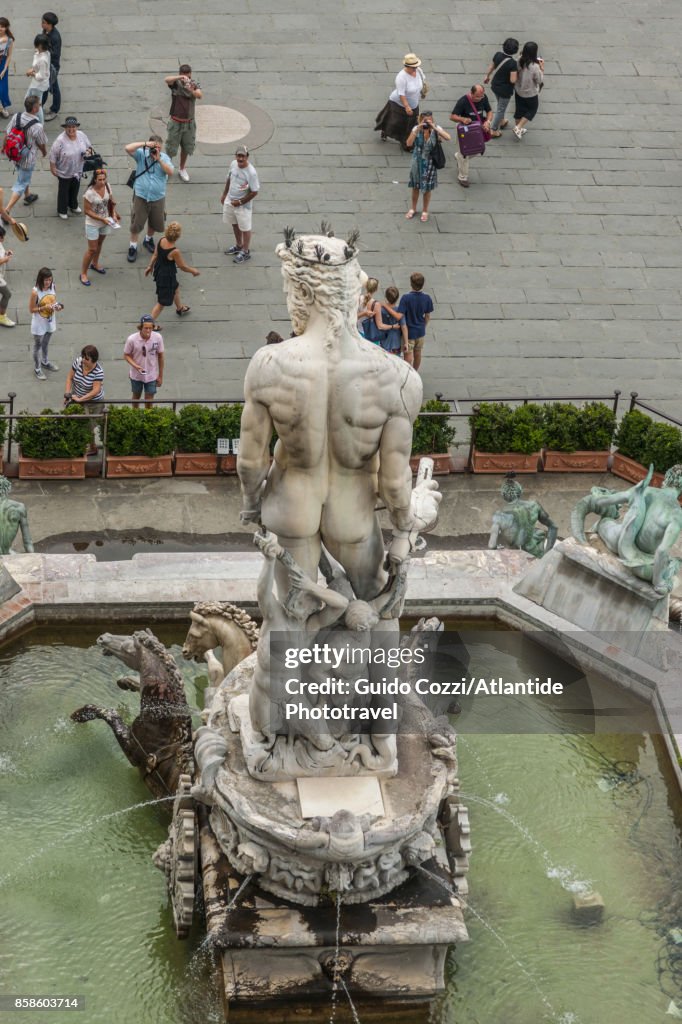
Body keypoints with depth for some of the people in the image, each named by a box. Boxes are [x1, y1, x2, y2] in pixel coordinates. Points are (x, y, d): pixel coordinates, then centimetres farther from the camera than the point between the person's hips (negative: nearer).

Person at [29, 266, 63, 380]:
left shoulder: (52, 287, -10)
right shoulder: (35, 292, -27)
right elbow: (31, 309, -19)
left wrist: (57, 306, -15)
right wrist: (44, 307, -31)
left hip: (50, 322, 6)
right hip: (39, 324, -5)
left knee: (46, 344, 28)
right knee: (37, 346, 15)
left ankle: (45, 362, 51)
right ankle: (37, 368, 32)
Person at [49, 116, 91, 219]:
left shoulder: (82, 135, -12)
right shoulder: (60, 140, -29)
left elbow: (88, 145, 6)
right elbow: (53, 155, -19)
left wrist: (88, 151, -15)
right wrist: (53, 168, -14)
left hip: (78, 171, 5)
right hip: (64, 172, -5)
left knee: (75, 189, 28)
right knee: (64, 191, 16)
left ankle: (73, 205, 54)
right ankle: (62, 210, 38)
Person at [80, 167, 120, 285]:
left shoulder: (107, 186, -12)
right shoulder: (90, 193, -29)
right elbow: (87, 211, -21)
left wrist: (113, 215, -10)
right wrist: (102, 219, -26)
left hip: (105, 221, 6)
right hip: (93, 224, -6)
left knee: (99, 244, 25)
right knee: (92, 249, 1)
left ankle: (95, 264, 50)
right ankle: (83, 273, 18)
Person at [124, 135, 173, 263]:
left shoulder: (164, 157, -3)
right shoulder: (141, 154, -7)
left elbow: (170, 172, -16)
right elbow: (128, 148, -22)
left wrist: (159, 160, -24)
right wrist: (144, 144, -26)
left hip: (158, 197, 2)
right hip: (141, 196, -2)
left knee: (155, 222, 19)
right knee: (136, 223, 4)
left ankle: (148, 239, 46)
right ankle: (133, 246, 19)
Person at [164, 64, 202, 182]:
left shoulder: (194, 84, -4)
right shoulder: (176, 83, -10)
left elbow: (199, 95, -24)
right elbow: (167, 80, -33)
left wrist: (192, 91, -47)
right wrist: (181, 77, -49)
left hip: (189, 122, 2)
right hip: (176, 122, -2)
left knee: (186, 147, 14)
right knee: (171, 147, 5)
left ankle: (182, 169, 33)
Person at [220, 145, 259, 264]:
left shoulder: (251, 172, -28)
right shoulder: (233, 164, -9)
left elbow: (254, 192, -22)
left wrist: (240, 202, -17)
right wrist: (224, 194, 14)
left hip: (243, 205, -7)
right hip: (230, 201, 7)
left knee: (245, 228, 11)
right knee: (235, 224, 24)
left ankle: (246, 252, 29)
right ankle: (238, 245, 46)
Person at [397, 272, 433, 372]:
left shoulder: (406, 297, -24)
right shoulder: (427, 298, -11)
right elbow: (427, 316, 0)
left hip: (408, 331, -4)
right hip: (420, 331, 4)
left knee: (408, 356, 3)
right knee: (418, 354, 22)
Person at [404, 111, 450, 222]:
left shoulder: (436, 128, -13)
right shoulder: (416, 128, -13)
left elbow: (448, 138, -29)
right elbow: (409, 143, -25)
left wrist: (435, 128, -35)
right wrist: (417, 130, -33)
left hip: (430, 163, -1)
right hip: (417, 162, 1)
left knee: (427, 188, 11)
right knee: (415, 186, 16)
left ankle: (425, 211, 30)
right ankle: (413, 208, 37)